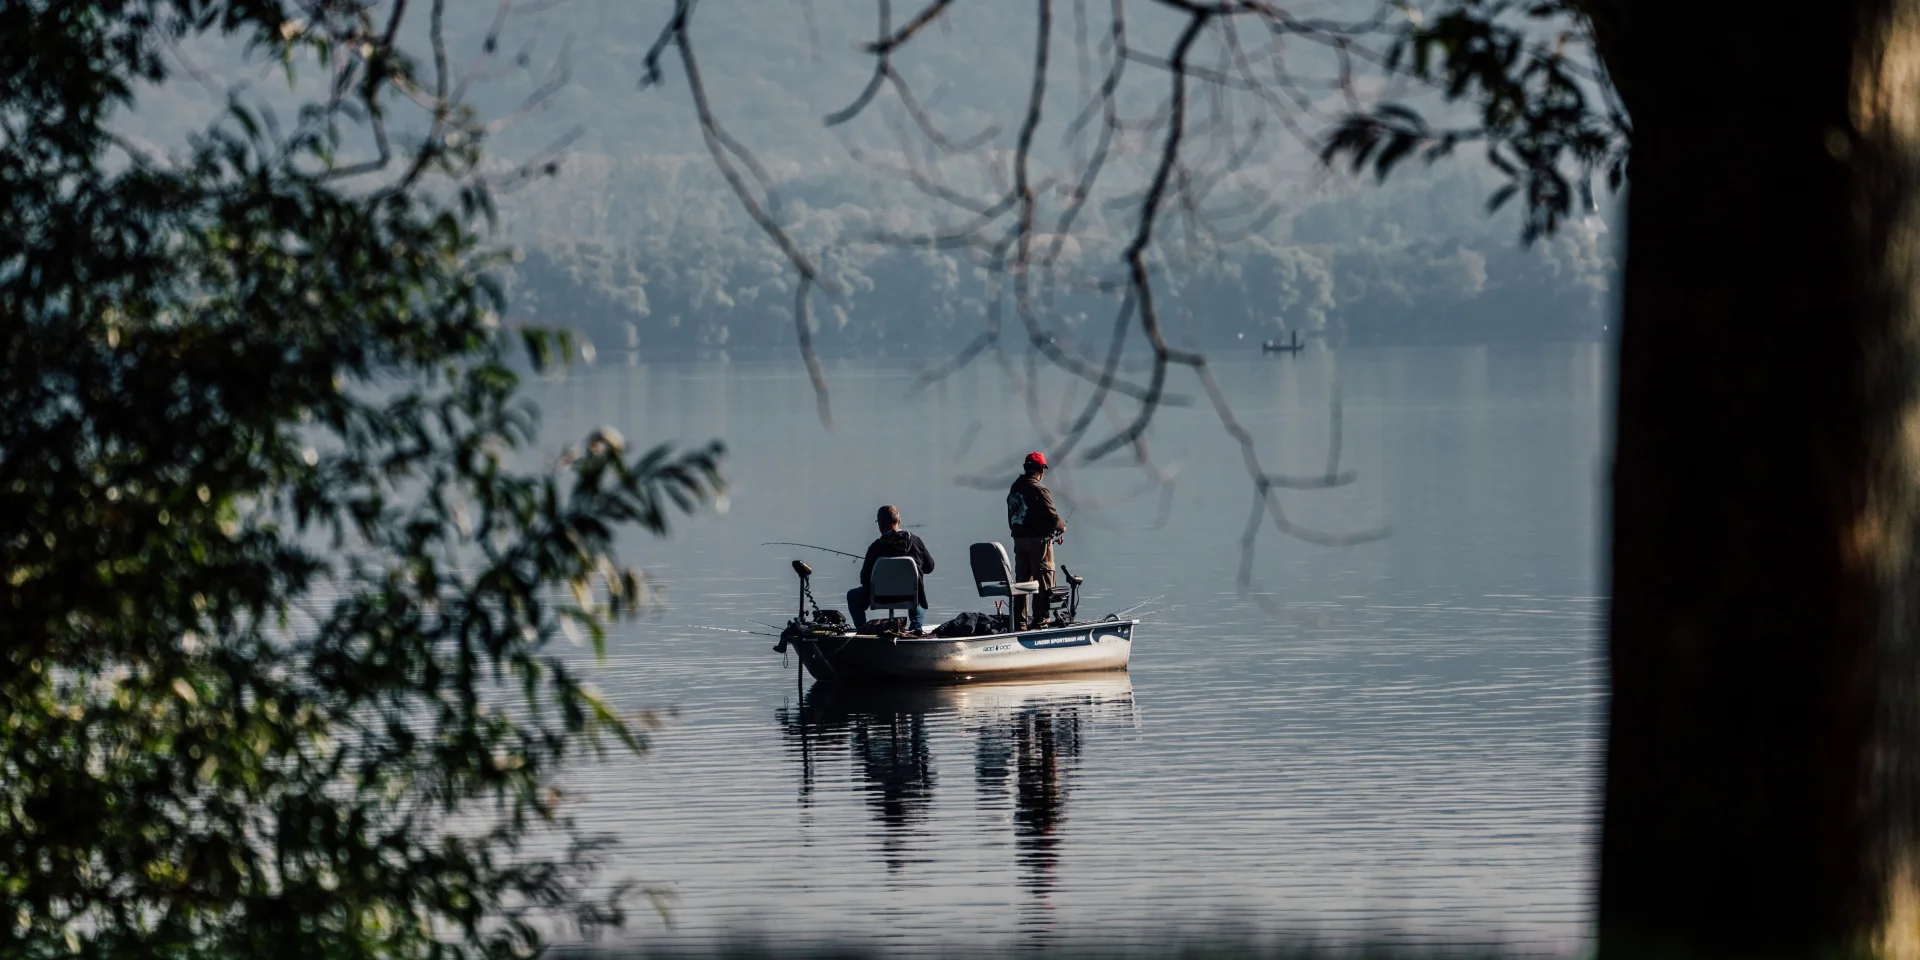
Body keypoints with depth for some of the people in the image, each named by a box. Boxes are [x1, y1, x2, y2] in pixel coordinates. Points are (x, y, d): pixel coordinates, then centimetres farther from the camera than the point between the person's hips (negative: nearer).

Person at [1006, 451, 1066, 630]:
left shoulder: (1014, 489, 10)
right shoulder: (1038, 489, -15)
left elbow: (1012, 519, 13)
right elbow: (1051, 515, -17)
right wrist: (1062, 527, 5)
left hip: (1019, 540, 7)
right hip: (1039, 540, -7)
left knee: (1021, 582, 12)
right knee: (1043, 582, -2)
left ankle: (1019, 622, 14)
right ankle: (1040, 621, -6)